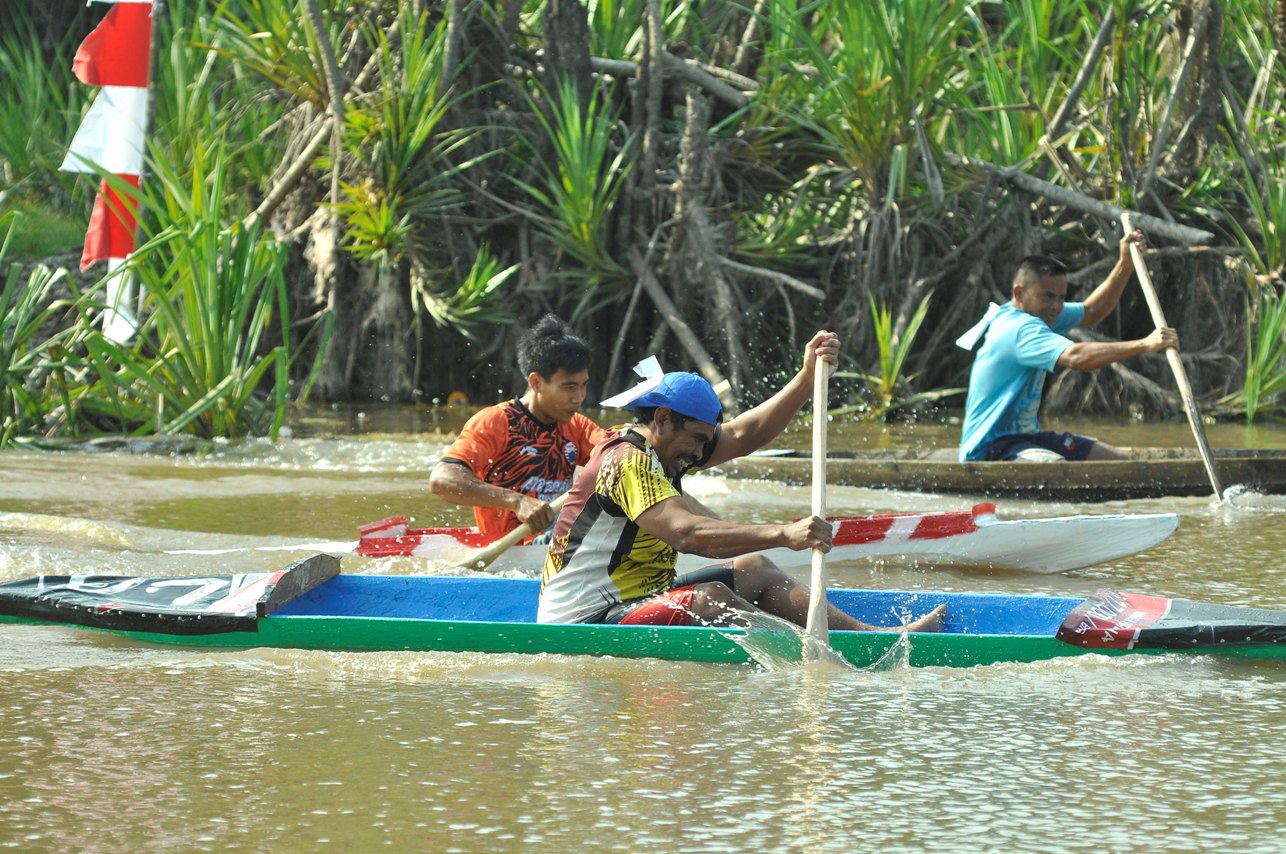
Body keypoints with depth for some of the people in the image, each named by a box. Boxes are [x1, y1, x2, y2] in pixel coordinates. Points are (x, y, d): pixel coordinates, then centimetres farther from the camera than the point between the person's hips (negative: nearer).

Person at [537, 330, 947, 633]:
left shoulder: (655, 449, 10)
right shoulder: (629, 462, -21)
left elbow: (743, 435, 8)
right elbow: (687, 534, -35)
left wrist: (806, 379, -4)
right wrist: (784, 534, -43)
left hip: (633, 602, 11)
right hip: (583, 627, -11)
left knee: (754, 571, 10)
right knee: (708, 598, -31)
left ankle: (873, 634, 3)